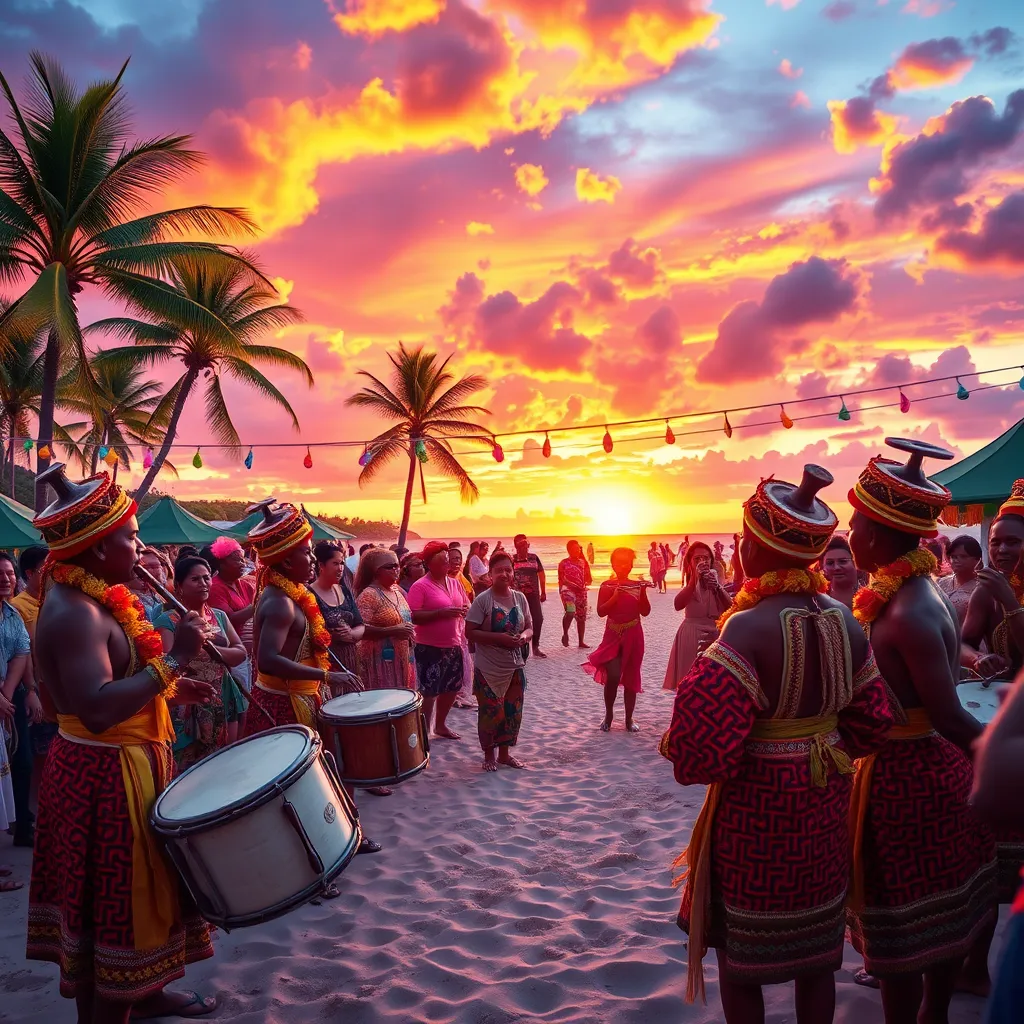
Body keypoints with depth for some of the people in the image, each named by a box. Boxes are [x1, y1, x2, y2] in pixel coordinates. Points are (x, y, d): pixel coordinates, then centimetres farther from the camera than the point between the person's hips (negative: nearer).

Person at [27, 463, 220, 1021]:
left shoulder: (87, 597, 7)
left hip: (116, 767, 10)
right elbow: (98, 710, -37)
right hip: (105, 777, -10)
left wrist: (168, 688, 10)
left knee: (127, 893, 23)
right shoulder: (75, 612, -25)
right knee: (114, 902, 4)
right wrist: (174, 660, -32)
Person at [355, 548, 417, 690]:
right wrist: (392, 631, -25)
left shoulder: (397, 590, 12)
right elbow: (359, 629, -23)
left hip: (403, 658, 8)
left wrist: (409, 630, 9)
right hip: (380, 660, -8)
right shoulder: (368, 595, -14)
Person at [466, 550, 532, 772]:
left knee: (513, 712, 12)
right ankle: (489, 755, 22)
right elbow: (470, 632, -15)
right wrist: (499, 638, -24)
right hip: (489, 669, -5)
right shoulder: (483, 600, -13)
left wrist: (524, 636, -13)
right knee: (491, 713, 2)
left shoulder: (520, 598, 2)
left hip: (515, 667, 5)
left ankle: (505, 753, 30)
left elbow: (529, 626, 11)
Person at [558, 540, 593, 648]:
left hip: (581, 591, 4)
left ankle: (581, 642, 17)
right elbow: (561, 580, 3)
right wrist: (561, 593, -3)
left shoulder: (583, 562, 11)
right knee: (570, 612, -27)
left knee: (582, 617, 7)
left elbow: (589, 579, 13)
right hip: (568, 590, -4)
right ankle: (565, 634, -6)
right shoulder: (564, 563, 2)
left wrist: (586, 583, -7)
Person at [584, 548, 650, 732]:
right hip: (613, 635, -2)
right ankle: (608, 714, 13)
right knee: (613, 677, -11)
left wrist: (643, 592, -17)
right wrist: (615, 596, -21)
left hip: (633, 636, 2)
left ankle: (629, 719, 20)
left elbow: (645, 612, -4)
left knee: (630, 678, 8)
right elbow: (601, 611, -10)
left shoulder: (637, 585, 2)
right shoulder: (607, 585, -2)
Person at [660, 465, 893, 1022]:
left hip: (755, 810, -6)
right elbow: (871, 721, 3)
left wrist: (674, 743, -8)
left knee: (741, 951, 14)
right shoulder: (843, 620, -4)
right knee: (815, 946, 21)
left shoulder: (747, 630, -25)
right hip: (825, 804, 6)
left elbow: (701, 749, -28)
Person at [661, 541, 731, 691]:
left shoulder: (715, 578, 6)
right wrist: (695, 578, -28)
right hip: (692, 634, -3)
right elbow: (678, 605, -22)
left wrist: (717, 587, -21)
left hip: (715, 634, 3)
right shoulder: (689, 580, -1)